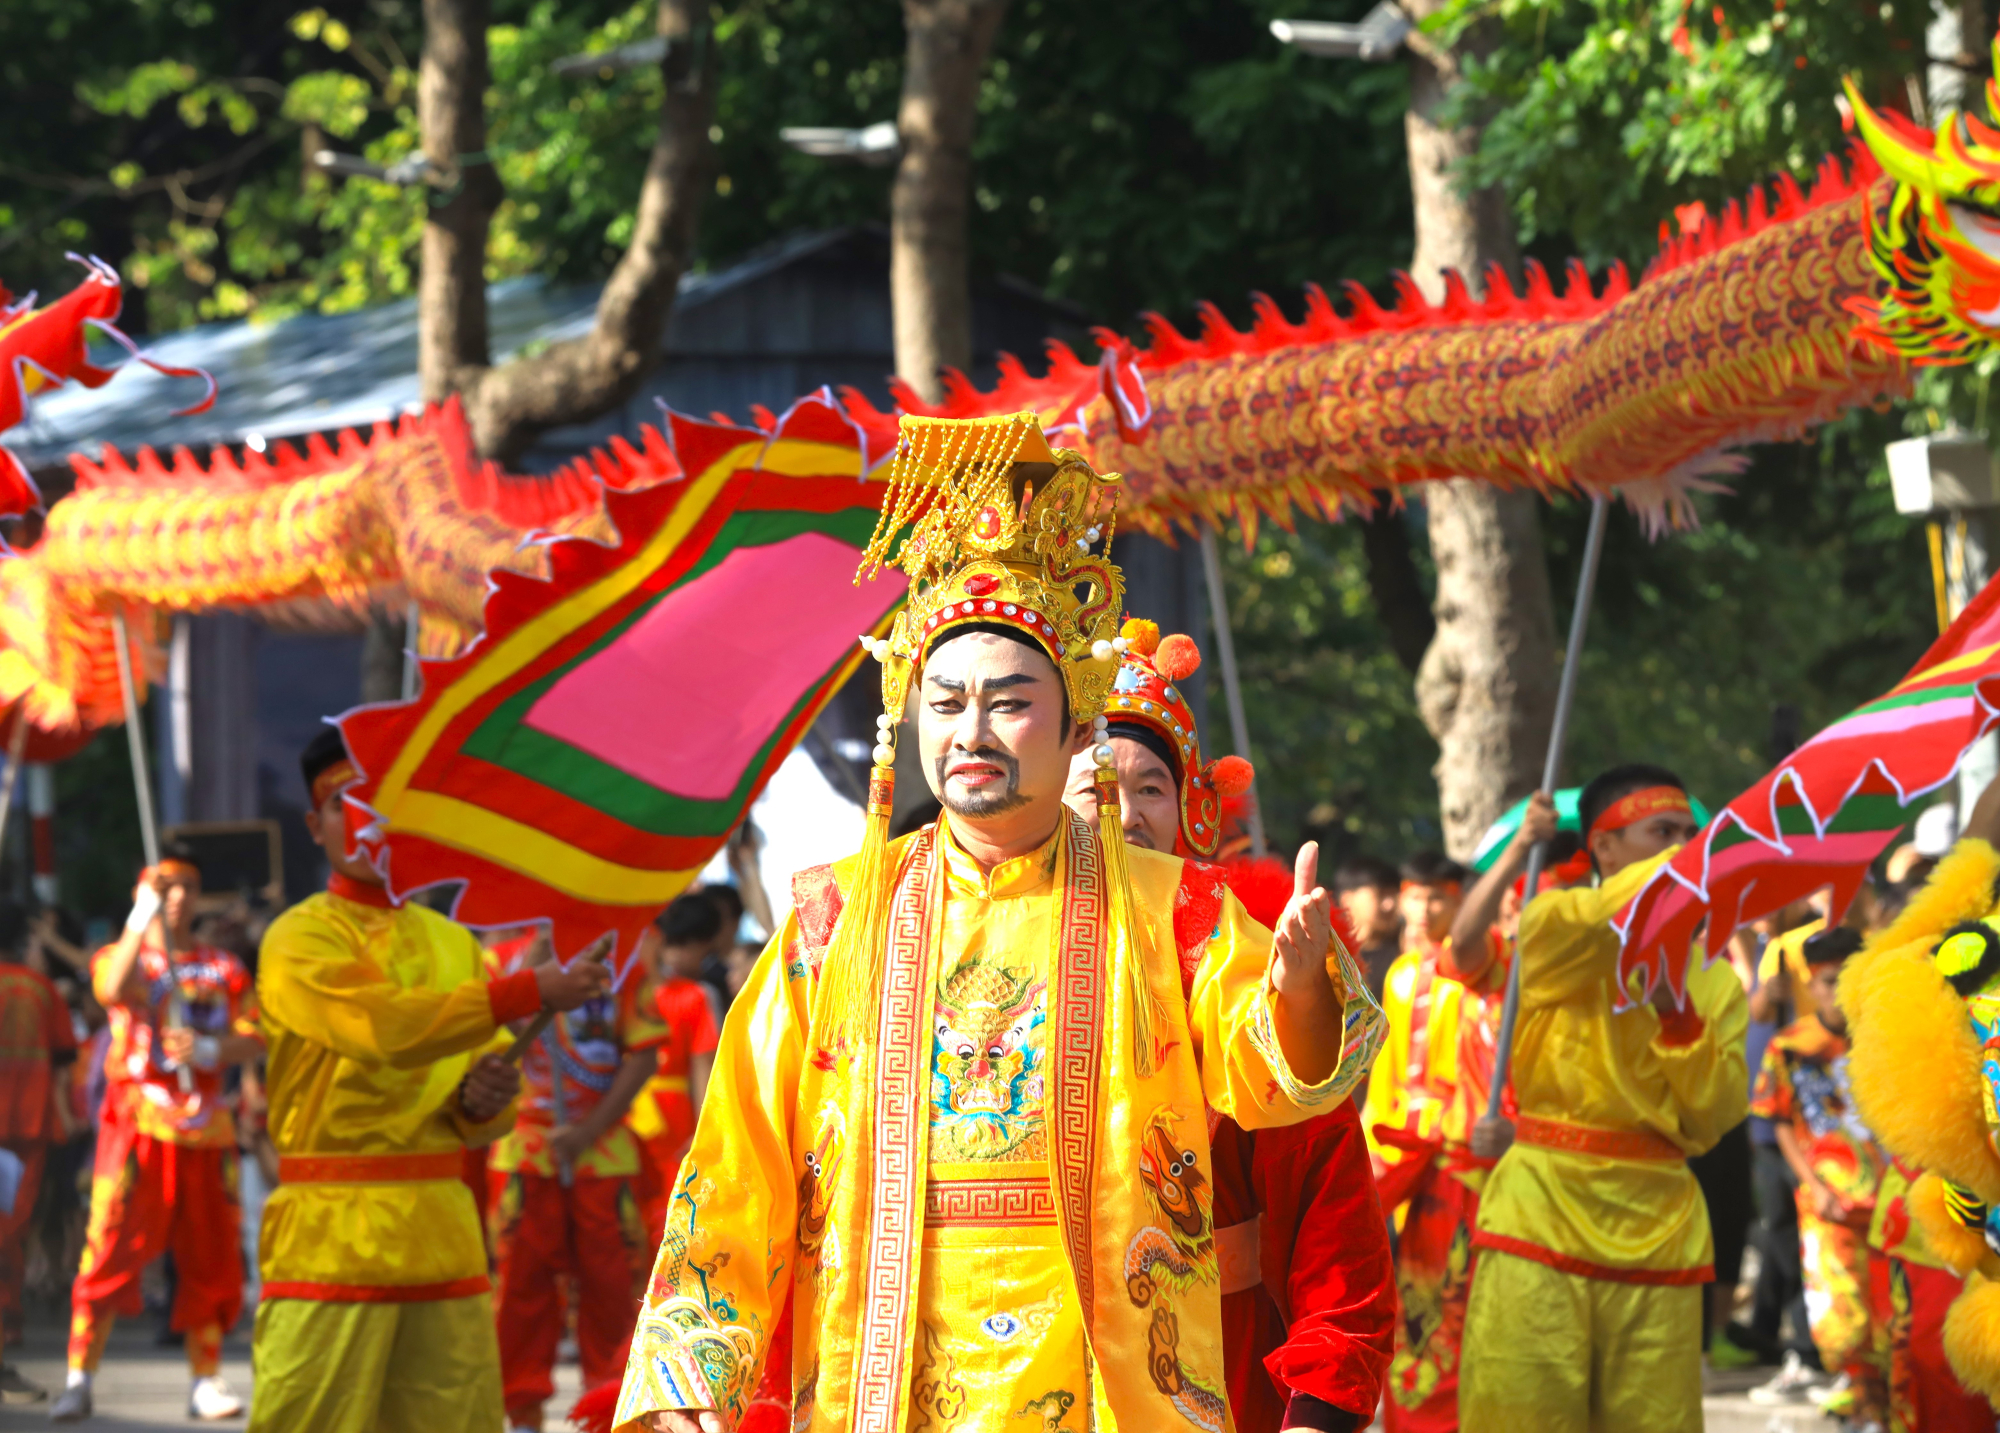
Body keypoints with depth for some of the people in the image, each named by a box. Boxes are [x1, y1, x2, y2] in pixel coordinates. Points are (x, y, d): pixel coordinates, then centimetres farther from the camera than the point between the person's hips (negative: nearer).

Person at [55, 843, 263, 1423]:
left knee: (210, 1255, 3)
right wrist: (143, 915, -20)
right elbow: (115, 988, -18)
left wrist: (208, 1049, -13)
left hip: (205, 1127, 3)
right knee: (112, 1247, -11)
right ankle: (80, 1379, -11)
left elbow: (255, 1039, 6)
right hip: (137, 1121, -3)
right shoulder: (122, 956, 7)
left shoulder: (224, 968, 14)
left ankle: (206, 1381, 10)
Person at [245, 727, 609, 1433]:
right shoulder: (299, 940, -2)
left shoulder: (453, 943, 18)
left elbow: (488, 1124, 20)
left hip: (444, 1235, 6)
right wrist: (527, 992, -22)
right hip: (335, 1237, -6)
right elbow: (385, 1027, -20)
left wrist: (482, 1102, -4)